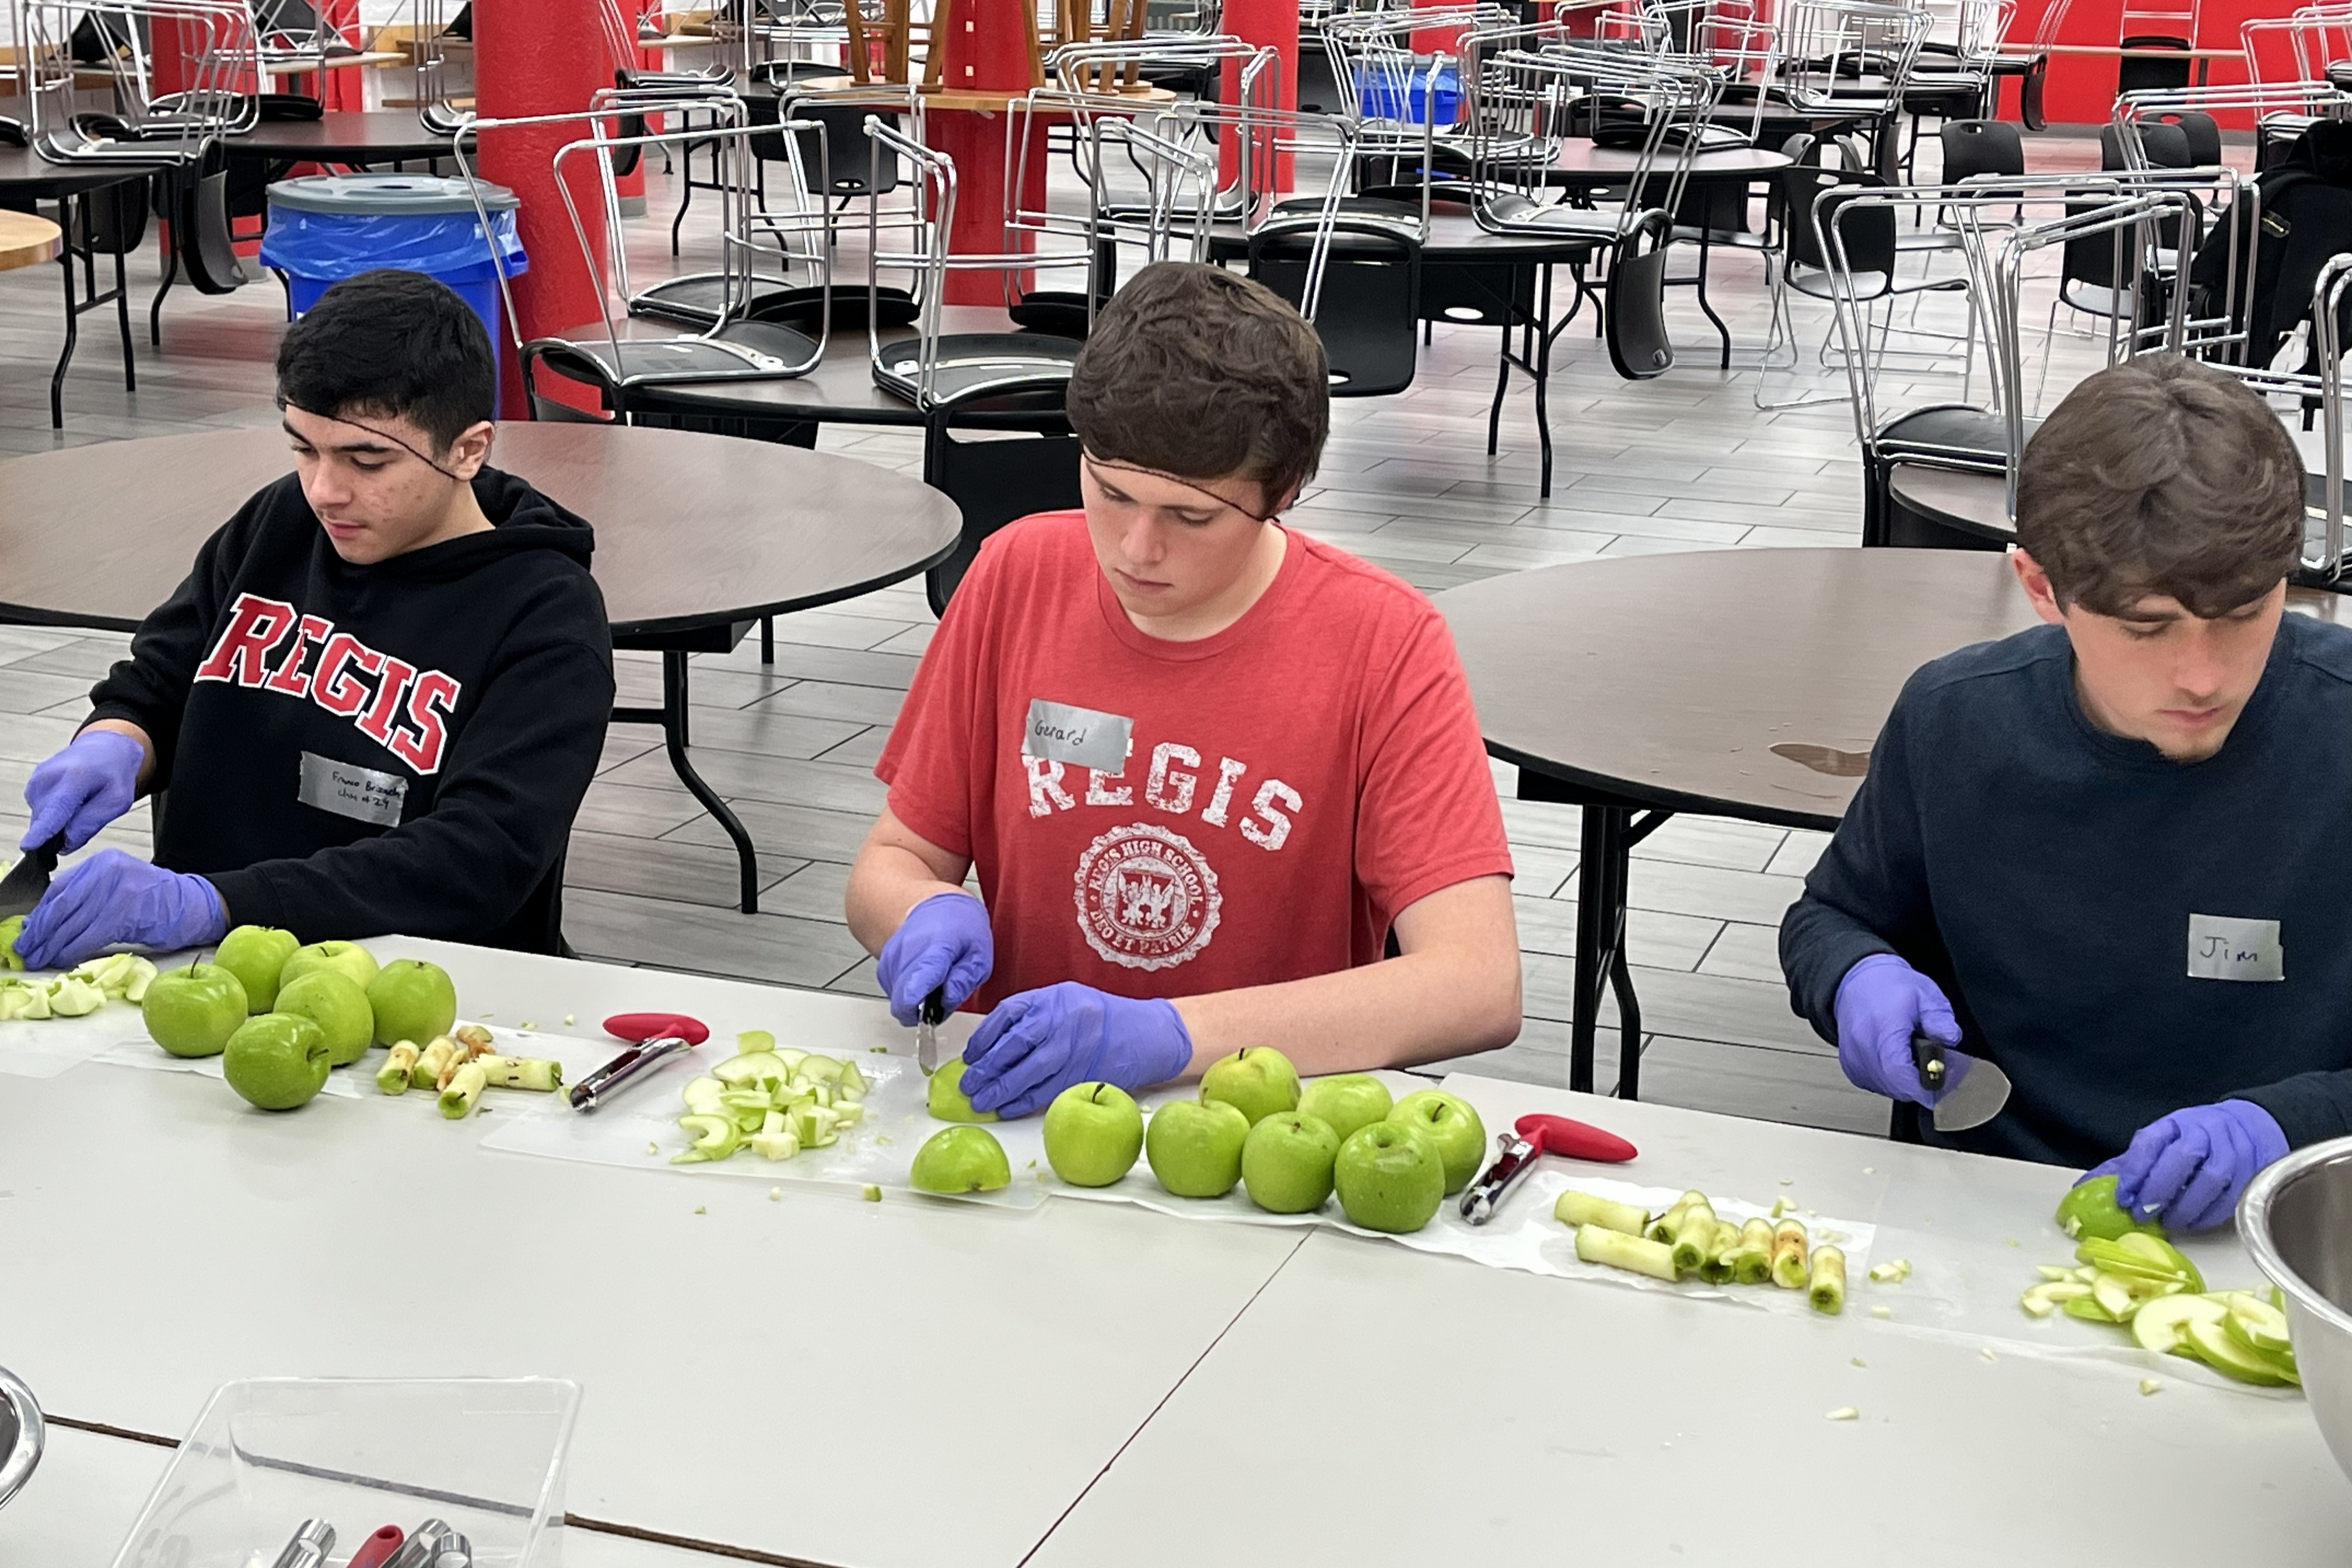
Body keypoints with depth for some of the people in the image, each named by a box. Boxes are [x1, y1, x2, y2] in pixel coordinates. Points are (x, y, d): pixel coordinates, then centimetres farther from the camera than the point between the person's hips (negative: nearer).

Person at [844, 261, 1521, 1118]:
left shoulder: (1383, 645, -10)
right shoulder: (1017, 575, 1)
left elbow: (1481, 989, -19)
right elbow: (891, 858, 10)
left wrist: (1170, 1033, -29)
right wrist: (929, 913, -15)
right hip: (1018, 1098, 2)